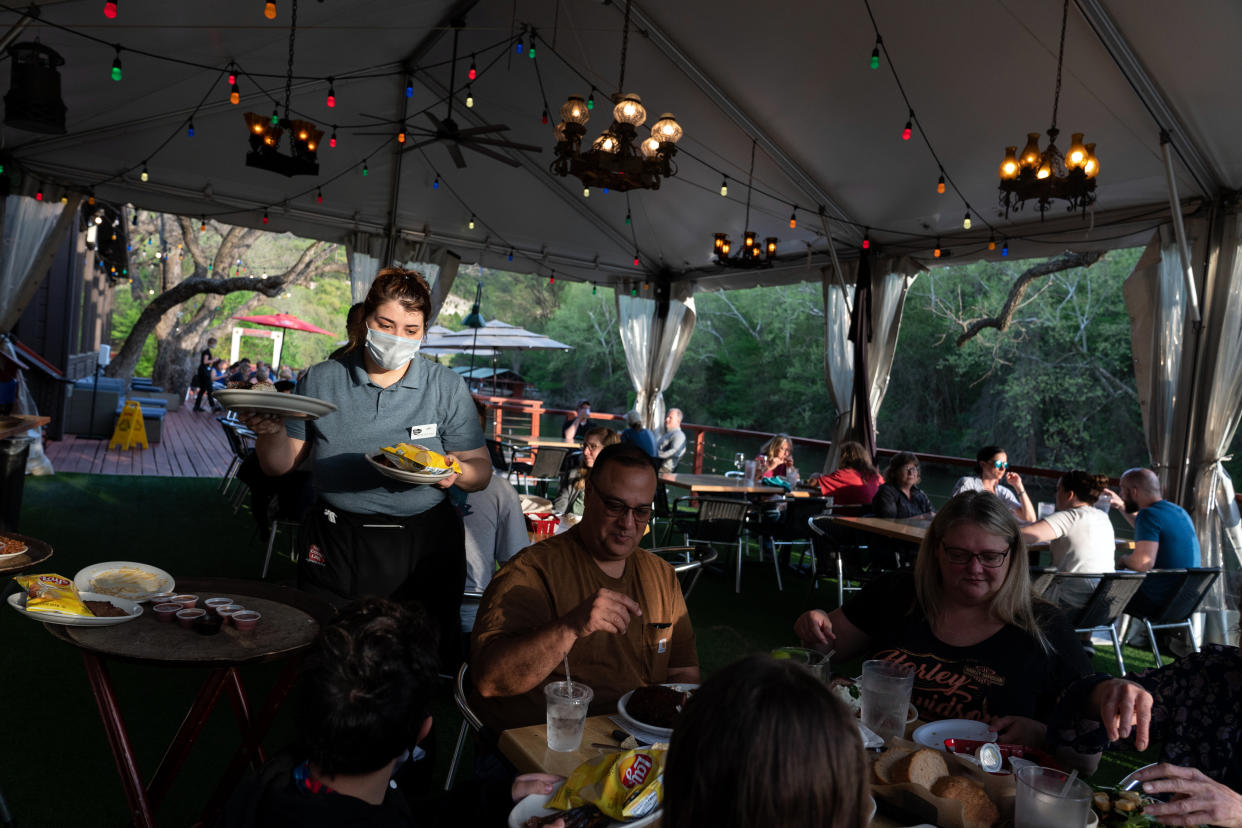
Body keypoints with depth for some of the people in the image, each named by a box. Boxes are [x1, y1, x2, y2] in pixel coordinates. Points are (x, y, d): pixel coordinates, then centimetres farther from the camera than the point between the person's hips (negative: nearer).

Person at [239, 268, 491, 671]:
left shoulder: (448, 388, 0)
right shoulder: (320, 380, 3)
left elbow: (481, 470, 1)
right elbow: (281, 465, 7)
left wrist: (457, 472, -20)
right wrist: (272, 432, -13)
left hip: (423, 547, -1)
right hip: (335, 546, 1)